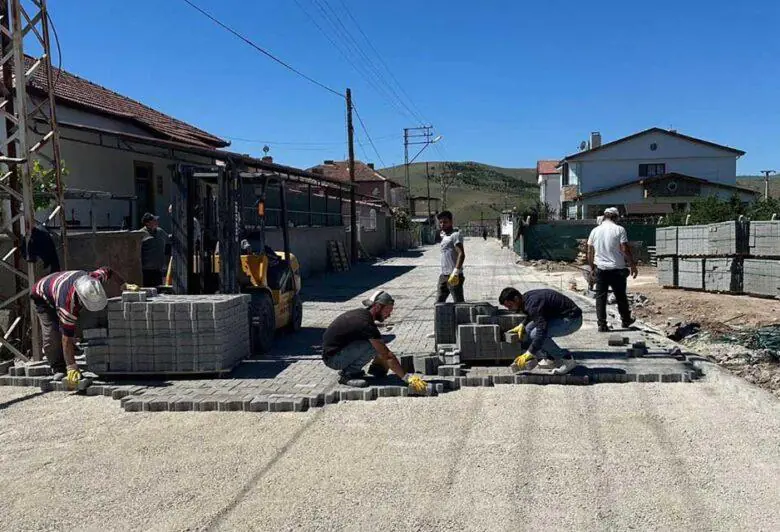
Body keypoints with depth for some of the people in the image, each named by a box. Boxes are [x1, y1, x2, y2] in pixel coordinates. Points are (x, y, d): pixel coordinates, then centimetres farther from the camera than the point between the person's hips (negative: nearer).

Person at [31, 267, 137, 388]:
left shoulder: (92, 280, -34)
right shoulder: (68, 304, -47)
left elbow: (108, 270, -9)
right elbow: (67, 339, -43)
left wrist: (124, 285, -12)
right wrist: (71, 368, -43)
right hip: (43, 297, -6)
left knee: (70, 330, 0)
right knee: (52, 335, -19)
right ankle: (59, 370, -8)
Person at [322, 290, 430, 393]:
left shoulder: (361, 313, 5)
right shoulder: (367, 324, -23)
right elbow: (387, 356, -26)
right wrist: (406, 377, -24)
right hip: (332, 358, -10)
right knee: (372, 347, -24)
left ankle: (349, 369, 8)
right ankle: (347, 374, -10)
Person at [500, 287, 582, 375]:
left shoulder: (533, 304, -26)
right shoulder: (526, 297, 4)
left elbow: (541, 331, -33)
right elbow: (532, 314, 28)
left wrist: (528, 354, -30)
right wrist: (522, 325, 13)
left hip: (572, 320, -10)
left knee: (535, 334, -22)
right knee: (529, 329, 6)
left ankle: (567, 360, -11)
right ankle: (552, 359, 10)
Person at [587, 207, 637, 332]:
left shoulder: (595, 231, 5)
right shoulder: (619, 229, -6)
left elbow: (590, 252, 8)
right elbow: (625, 249, -10)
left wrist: (592, 267, 18)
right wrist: (632, 265, -1)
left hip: (600, 269, 2)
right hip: (617, 269, -2)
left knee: (600, 297, 4)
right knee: (621, 296, 12)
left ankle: (602, 325, 2)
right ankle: (626, 321, 26)